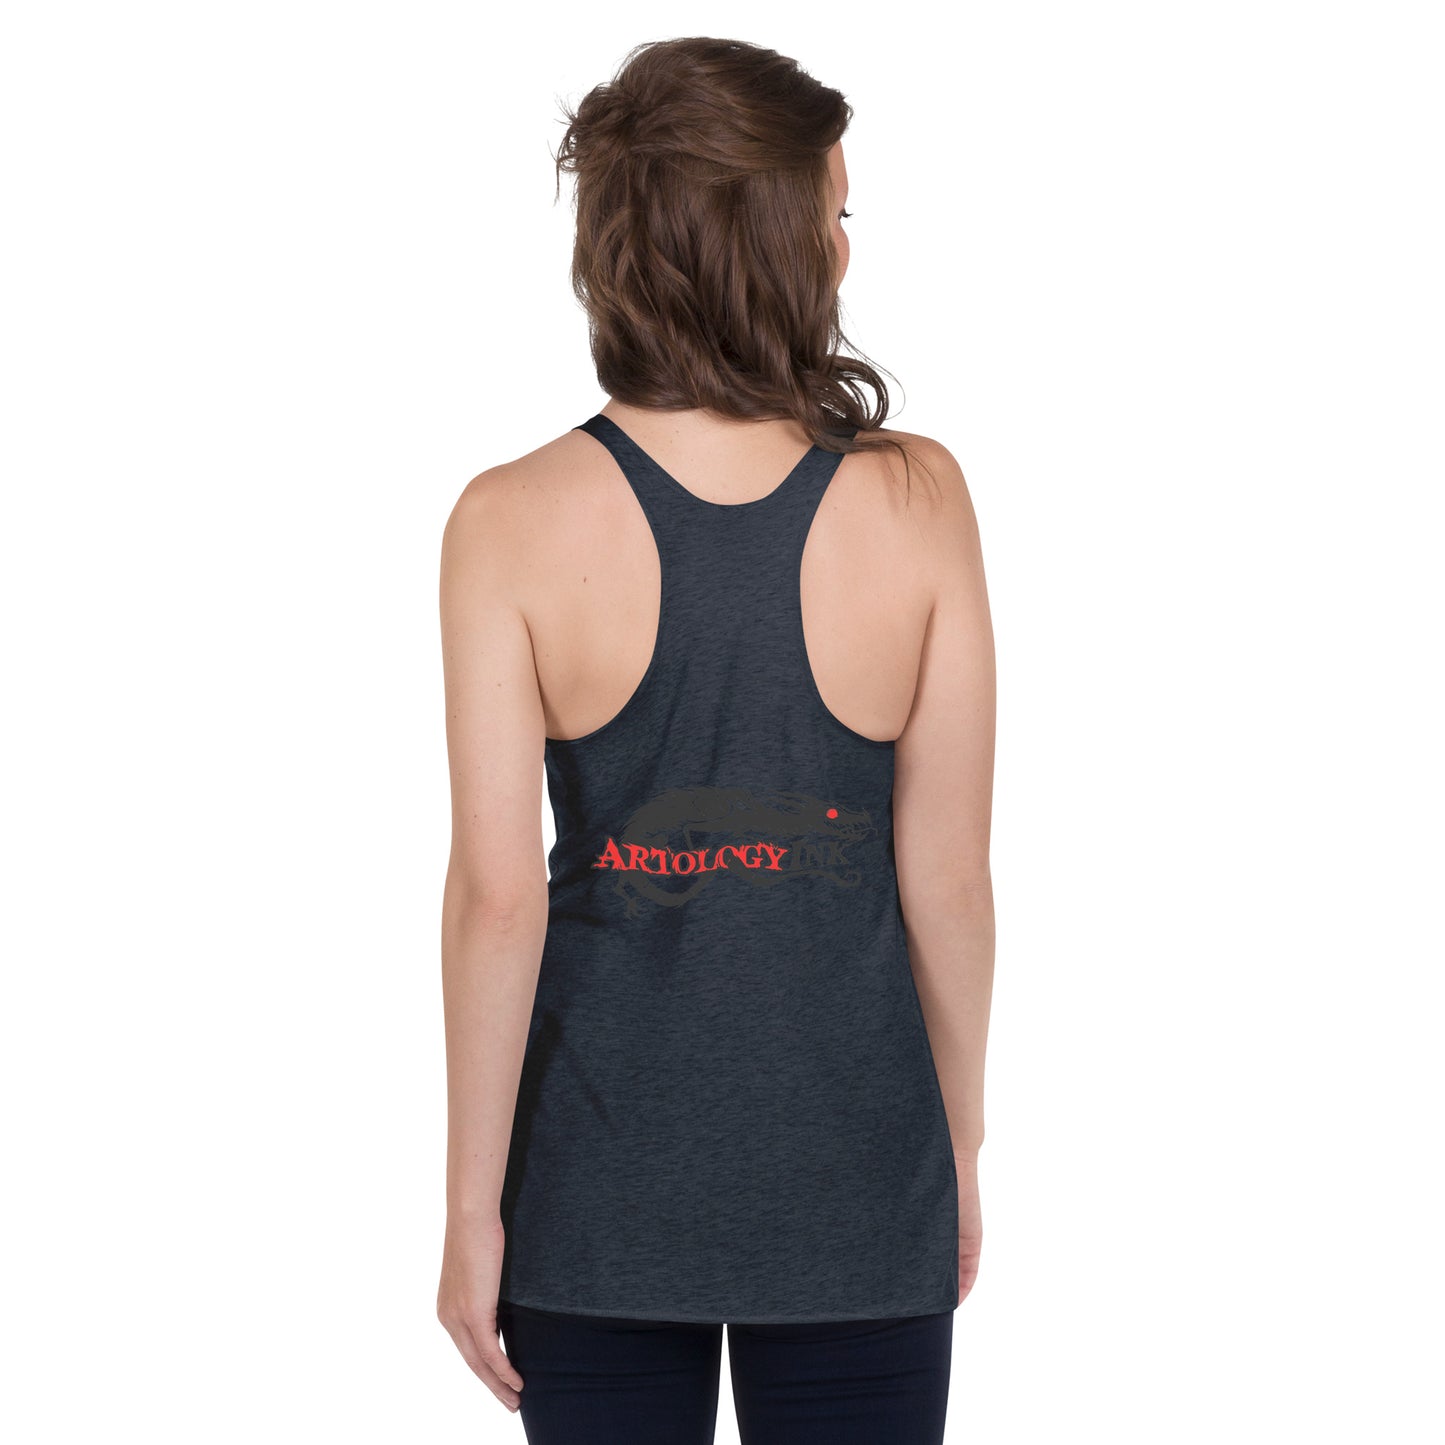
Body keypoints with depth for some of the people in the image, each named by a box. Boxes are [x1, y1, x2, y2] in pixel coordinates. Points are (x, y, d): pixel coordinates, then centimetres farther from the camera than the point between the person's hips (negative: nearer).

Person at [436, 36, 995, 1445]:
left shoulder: (512, 524, -12)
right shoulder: (917, 502, -10)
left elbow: (497, 891, -12)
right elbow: (948, 872, -6)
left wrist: (471, 1204, -2)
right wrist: (961, 1138, 8)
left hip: (603, 1179, 0)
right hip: (855, 1172, 0)